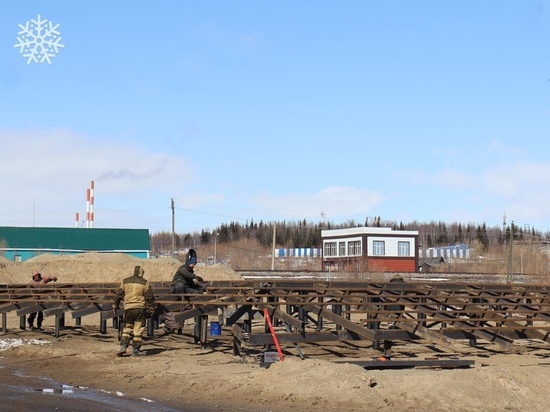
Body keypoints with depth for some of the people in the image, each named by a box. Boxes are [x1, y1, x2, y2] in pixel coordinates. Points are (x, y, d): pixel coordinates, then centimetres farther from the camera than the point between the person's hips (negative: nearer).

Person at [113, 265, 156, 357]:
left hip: (128, 308, 3)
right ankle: (136, 349, 2)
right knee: (138, 329, 2)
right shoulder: (144, 283, -1)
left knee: (127, 328, 14)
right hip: (140, 308, -2)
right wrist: (151, 308, 9)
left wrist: (115, 305, 20)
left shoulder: (125, 281, 6)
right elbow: (149, 297, 0)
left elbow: (118, 294, 10)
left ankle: (123, 346, 2)